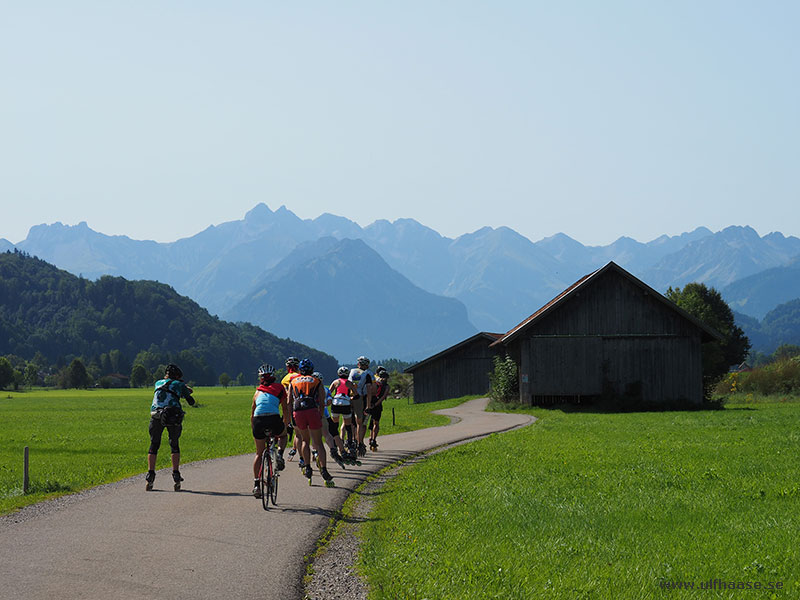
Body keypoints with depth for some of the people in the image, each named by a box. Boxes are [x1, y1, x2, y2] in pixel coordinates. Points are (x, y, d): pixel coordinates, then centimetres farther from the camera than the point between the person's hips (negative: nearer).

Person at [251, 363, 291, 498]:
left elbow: (252, 414, 32)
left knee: (259, 453, 20)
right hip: (274, 420, -2)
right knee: (283, 435, 34)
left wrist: (253, 429, 44)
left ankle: (256, 484, 11)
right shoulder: (279, 388, 20)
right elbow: (285, 410, 25)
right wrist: (286, 424, 40)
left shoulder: (258, 391, 27)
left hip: (258, 421, 2)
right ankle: (280, 454, 6)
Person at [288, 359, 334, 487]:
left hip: (298, 412, 1)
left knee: (305, 440, 21)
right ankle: (323, 469, -10)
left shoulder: (293, 382, 22)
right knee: (318, 443, 2)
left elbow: (289, 402, 18)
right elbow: (322, 403, 12)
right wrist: (320, 417, 22)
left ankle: (307, 467, 11)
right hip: (313, 411, -1)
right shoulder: (317, 382, 18)